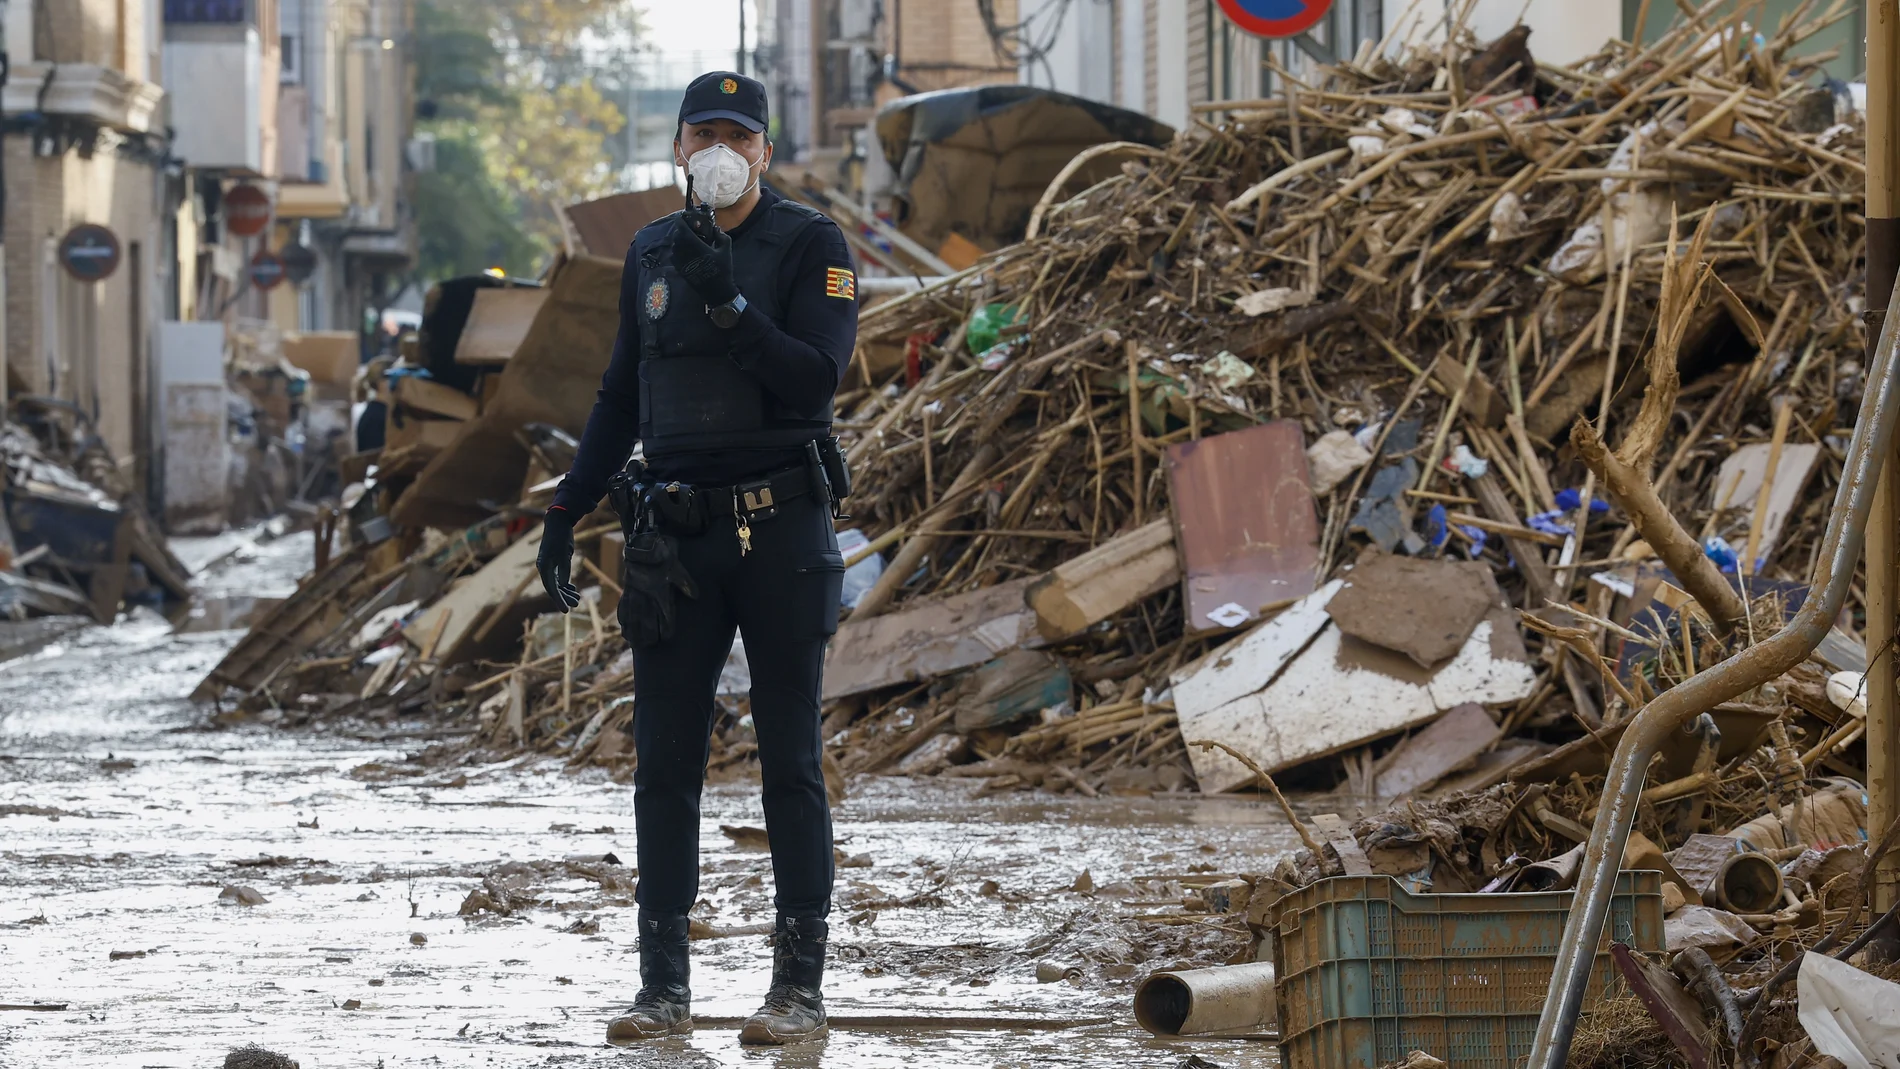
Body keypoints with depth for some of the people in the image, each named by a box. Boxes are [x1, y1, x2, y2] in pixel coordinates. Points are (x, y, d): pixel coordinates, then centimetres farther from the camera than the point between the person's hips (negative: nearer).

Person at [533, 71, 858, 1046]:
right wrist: (566, 510, 15)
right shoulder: (652, 254, 13)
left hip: (780, 533, -5)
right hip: (674, 538, 5)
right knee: (664, 764, 3)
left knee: (790, 762, -1)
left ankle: (799, 984, 2)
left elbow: (817, 377, -14)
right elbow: (621, 395, 21)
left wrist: (729, 303, -22)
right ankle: (663, 985, 6)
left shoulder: (810, 246, -2)